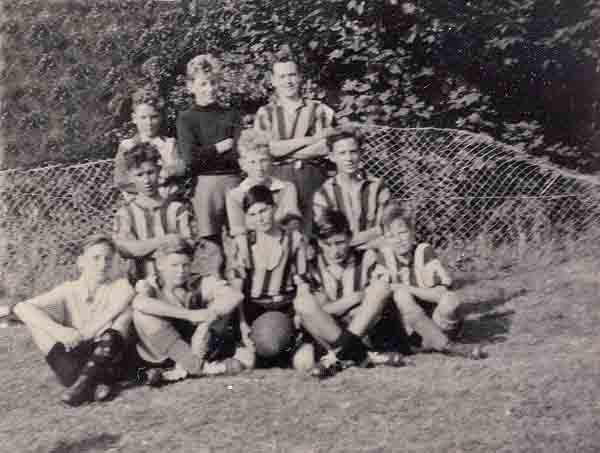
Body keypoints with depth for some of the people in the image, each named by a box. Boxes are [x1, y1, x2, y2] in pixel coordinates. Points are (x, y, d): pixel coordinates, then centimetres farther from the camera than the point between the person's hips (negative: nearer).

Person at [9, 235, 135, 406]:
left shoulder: (118, 287, 3)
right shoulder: (68, 290, 2)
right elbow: (20, 308, -11)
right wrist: (58, 330, -28)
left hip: (106, 359, -1)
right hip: (73, 361, 1)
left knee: (125, 308, -19)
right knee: (31, 316, -12)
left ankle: (85, 380, -33)